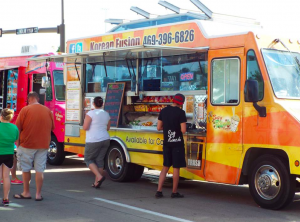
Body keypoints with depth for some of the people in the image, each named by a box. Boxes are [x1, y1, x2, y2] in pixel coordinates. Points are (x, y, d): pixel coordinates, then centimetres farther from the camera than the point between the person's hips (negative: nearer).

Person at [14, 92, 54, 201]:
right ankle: (38, 194, 8)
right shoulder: (48, 111, 4)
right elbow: (51, 128, 11)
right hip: (43, 145, 3)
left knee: (26, 169, 11)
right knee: (40, 170, 5)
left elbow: (18, 128, -6)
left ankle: (26, 192, 19)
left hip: (27, 144, -3)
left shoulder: (25, 110, -7)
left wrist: (17, 143, 5)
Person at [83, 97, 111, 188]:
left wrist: (85, 121, 7)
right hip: (105, 139, 6)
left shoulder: (91, 113, -10)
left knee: (88, 159, 8)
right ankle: (97, 182, 11)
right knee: (100, 160, 11)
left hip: (93, 140, -6)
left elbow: (85, 127, -12)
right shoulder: (106, 114, 9)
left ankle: (99, 176, -11)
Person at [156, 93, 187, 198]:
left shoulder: (163, 111, 5)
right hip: (177, 143, -5)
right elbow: (183, 130, -18)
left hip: (166, 143, 5)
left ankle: (159, 191, 8)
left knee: (165, 167, 14)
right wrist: (178, 128, 4)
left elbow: (159, 127, 7)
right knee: (176, 168, 4)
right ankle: (174, 192, 11)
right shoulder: (180, 112, -12)